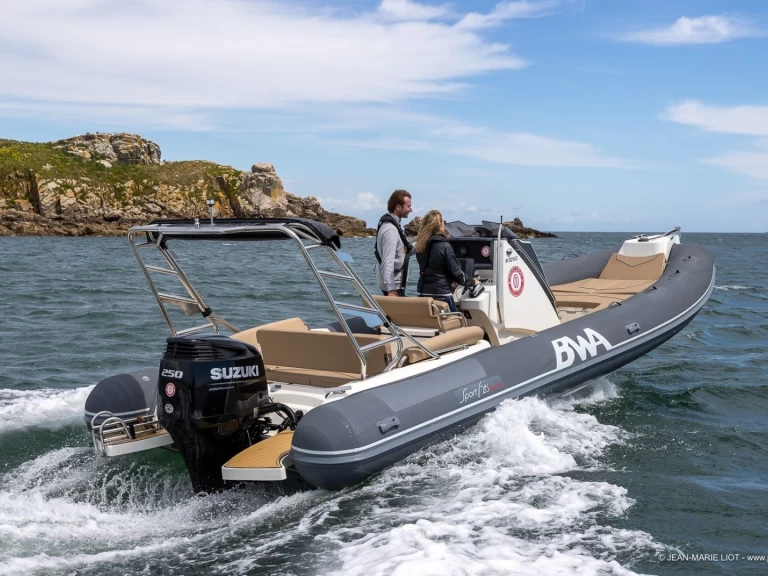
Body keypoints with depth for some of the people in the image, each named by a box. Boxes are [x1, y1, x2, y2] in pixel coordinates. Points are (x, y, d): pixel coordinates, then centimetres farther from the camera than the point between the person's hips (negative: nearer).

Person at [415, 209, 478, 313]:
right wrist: (472, 282, 6)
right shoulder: (444, 246, -12)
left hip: (424, 293, 6)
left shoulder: (421, 246, 7)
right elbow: (456, 272, -10)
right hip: (441, 294, -6)